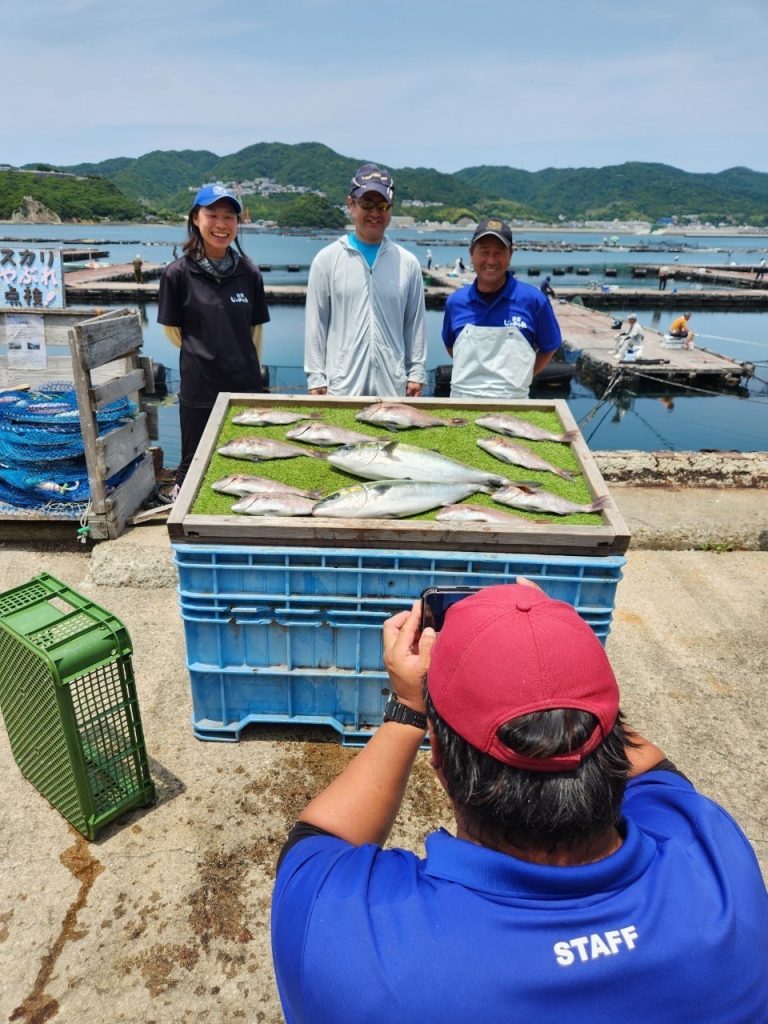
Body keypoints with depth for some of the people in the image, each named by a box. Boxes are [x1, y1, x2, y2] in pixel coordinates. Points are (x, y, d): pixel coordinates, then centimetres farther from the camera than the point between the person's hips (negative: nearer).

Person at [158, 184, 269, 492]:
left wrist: (251, 368, 9)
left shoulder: (249, 272, 1)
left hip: (246, 387, 2)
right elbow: (172, 330, 4)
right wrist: (201, 356, 9)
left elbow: (256, 328, 9)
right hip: (198, 389, -2)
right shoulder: (178, 273, -6)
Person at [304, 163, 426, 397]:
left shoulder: (408, 263, 9)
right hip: (341, 386, -1)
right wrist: (316, 378, -2)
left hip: (392, 386, 2)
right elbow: (316, 323, 3)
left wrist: (416, 373, 6)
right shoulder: (327, 259, 5)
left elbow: (415, 323, 11)